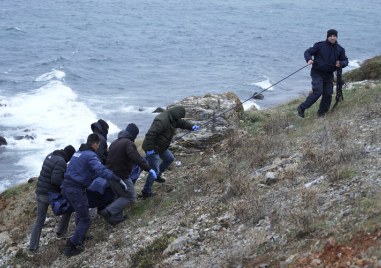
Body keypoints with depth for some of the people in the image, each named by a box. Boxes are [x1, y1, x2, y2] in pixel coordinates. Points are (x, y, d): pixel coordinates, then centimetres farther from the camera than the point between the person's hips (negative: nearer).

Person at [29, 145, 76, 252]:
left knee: (39, 221, 15)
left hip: (40, 193, 7)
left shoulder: (50, 156, 7)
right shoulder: (61, 162, -20)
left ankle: (33, 245, 11)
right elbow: (56, 180, -28)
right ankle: (61, 230, 26)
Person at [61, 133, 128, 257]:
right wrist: (119, 180, -27)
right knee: (85, 220, 0)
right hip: (76, 190, -9)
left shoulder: (78, 152, 16)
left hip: (66, 186, 9)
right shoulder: (90, 155, -12)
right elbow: (102, 170, -28)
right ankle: (71, 247, 0)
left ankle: (80, 236, 38)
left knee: (81, 211, 28)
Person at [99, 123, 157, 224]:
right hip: (121, 177, -9)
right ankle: (108, 211, -10)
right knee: (130, 197, 2)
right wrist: (148, 169, -31)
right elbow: (136, 158, -30)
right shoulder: (128, 143, -15)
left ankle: (116, 218, 20)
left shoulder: (114, 142, 15)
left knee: (120, 195, 24)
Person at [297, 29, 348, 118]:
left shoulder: (340, 49, 5)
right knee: (317, 92, -17)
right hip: (317, 73, -5)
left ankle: (322, 112, 20)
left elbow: (345, 61, 13)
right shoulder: (320, 45, -6)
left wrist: (340, 64, -11)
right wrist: (309, 59, -24)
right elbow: (307, 52, -2)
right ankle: (302, 108, -6)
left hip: (329, 75, 5)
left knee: (328, 94, 3)